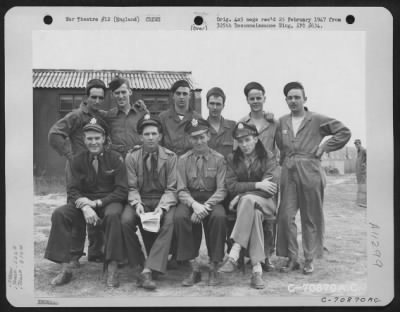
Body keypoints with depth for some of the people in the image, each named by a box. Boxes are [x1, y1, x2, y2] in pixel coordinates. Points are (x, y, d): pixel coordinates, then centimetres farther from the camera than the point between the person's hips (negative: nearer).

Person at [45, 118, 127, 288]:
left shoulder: (115, 159, -2)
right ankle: (65, 268, -20)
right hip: (84, 202, 3)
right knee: (59, 214, -23)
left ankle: (112, 268, -29)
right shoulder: (78, 160, 5)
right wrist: (85, 207, -23)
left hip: (109, 202, -3)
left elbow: (122, 191, -8)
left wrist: (97, 203, -20)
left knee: (113, 215, -37)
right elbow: (73, 190, -1)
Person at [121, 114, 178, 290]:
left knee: (169, 222, -33)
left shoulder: (170, 157, 0)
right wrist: (137, 204, -20)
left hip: (163, 200, -1)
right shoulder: (132, 157, 3)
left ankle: (148, 271, -34)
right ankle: (137, 263, -9)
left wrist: (162, 207, -22)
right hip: (141, 200, 1)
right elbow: (132, 187, 1)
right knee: (126, 220, -29)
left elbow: (171, 188, -4)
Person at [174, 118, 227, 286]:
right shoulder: (183, 160, 4)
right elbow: (182, 190, -1)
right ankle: (194, 267, -19)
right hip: (190, 200, 1)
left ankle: (213, 267, -18)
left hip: (212, 199, -1)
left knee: (219, 217, -34)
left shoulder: (218, 159, 1)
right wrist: (194, 204, -22)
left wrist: (205, 206, -22)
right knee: (179, 217, -31)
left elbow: (221, 190, -5)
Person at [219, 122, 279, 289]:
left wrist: (243, 195, -15)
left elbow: (272, 188, -9)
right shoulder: (232, 158, 10)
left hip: (265, 203, -1)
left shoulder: (268, 157, 3)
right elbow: (231, 186, -2)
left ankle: (234, 254, -42)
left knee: (248, 201, -37)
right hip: (242, 203, 1)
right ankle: (257, 268, -42)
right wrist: (257, 185, -13)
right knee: (254, 213, -35)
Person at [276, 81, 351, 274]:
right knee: (286, 216, -2)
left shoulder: (317, 120, 2)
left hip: (310, 171, -3)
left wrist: (324, 148, -2)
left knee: (311, 218, 4)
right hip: (288, 172, 3)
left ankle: (309, 260, 15)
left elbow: (344, 132, 2)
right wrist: (285, 160, 9)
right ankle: (291, 259, 10)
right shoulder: (281, 122, 13)